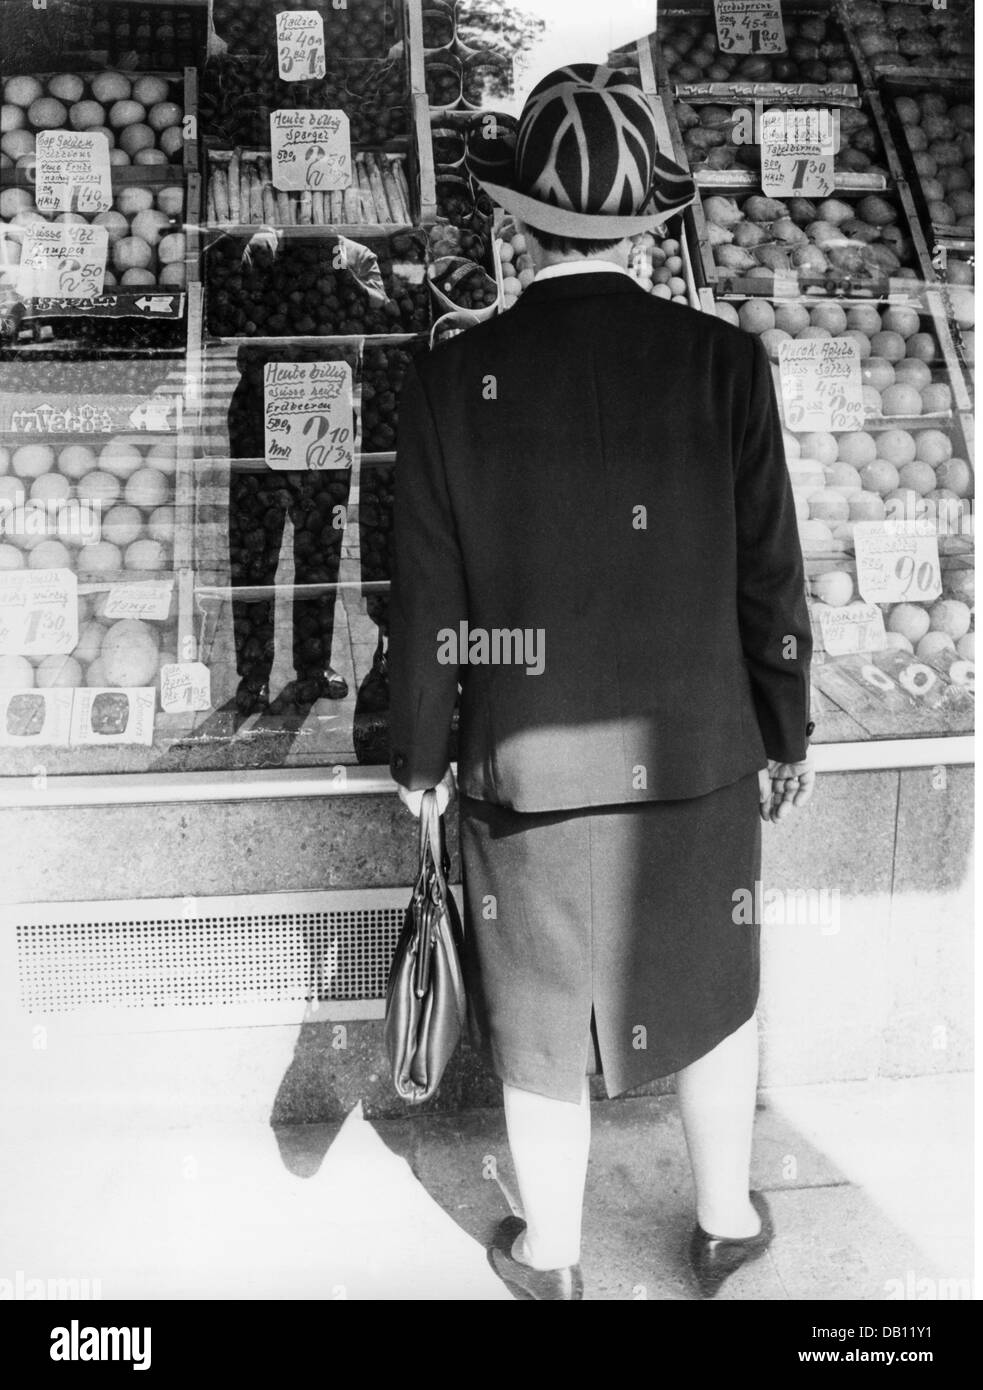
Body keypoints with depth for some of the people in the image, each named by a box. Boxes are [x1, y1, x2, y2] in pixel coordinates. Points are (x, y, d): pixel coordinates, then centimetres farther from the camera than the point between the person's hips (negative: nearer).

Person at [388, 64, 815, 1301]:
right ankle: (726, 1222, 46)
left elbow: (428, 606, -9)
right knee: (713, 988, 25)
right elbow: (770, 581, -8)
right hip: (697, 761, 1)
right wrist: (785, 736, 7)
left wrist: (419, 757, 6)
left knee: (542, 1027, 19)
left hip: (528, 773, 0)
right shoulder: (723, 361, -12)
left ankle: (550, 1257, 42)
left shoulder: (450, 380, -13)